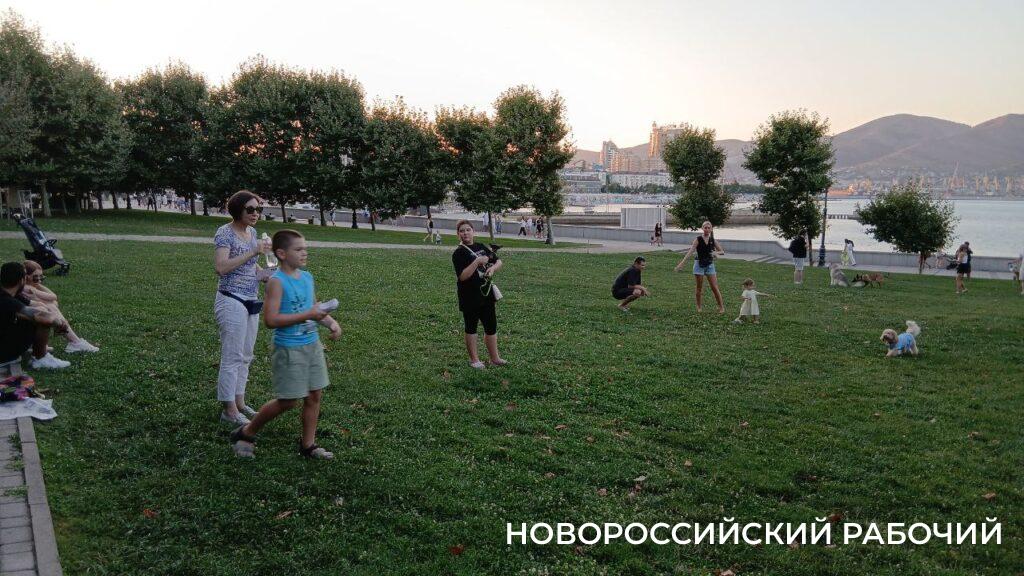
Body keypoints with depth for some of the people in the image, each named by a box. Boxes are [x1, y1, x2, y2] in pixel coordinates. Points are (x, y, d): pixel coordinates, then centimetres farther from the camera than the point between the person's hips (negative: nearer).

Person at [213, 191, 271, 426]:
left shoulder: (252, 232, 11)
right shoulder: (225, 233, -12)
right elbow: (221, 267, -24)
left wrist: (267, 275, 3)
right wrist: (253, 252, -26)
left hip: (251, 301, 8)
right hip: (232, 301, -8)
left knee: (245, 356, 14)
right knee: (232, 357, -3)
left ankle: (239, 402, 25)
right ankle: (229, 410, 5)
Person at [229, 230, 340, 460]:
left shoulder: (307, 277, 7)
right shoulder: (277, 281, -16)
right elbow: (271, 319, -23)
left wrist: (331, 321, 2)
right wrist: (307, 315, -25)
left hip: (312, 344, 7)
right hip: (288, 349, -7)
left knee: (315, 395, 10)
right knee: (288, 401, 1)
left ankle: (308, 445, 24)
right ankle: (246, 434, 21)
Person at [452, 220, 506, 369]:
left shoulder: (481, 247, 8)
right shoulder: (459, 253, -12)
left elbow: (499, 261, 15)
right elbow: (462, 276, -22)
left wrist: (493, 268, -7)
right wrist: (477, 262, -27)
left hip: (486, 294, 6)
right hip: (470, 298, -6)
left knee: (491, 327, 13)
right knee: (471, 328, 7)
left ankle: (494, 358, 25)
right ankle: (474, 359, 19)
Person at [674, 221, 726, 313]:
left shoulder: (712, 240, 3)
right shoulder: (698, 239, -7)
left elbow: (722, 251, 9)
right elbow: (690, 251, -15)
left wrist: (716, 252, -14)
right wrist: (682, 263, -25)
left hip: (710, 265, 2)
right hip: (699, 265, -2)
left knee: (715, 287, -1)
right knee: (699, 288, 5)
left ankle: (721, 307, 7)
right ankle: (698, 307, 19)